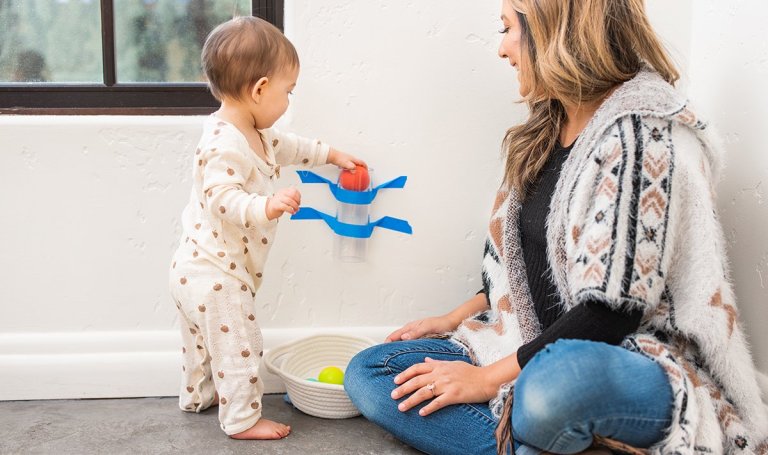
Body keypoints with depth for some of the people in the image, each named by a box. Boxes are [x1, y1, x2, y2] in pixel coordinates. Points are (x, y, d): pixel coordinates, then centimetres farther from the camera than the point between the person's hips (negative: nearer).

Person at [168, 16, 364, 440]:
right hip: (216, 276, -11)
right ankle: (241, 419, 16)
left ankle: (197, 395, 47)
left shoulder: (252, 134, 6)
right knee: (237, 346, 2)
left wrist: (331, 154, 30)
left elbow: (286, 146, 23)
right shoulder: (225, 144, -28)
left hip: (195, 269, 11)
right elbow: (223, 200, -35)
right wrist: (268, 206, -48)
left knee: (202, 339, 28)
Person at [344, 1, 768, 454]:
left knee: (557, 384, -42)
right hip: (539, 352, 8)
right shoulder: (546, 132, 11)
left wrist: (488, 377, -17)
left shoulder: (642, 130, -16)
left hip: (639, 362, -8)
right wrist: (456, 319, 10)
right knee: (367, 374, -3)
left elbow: (612, 310, -20)